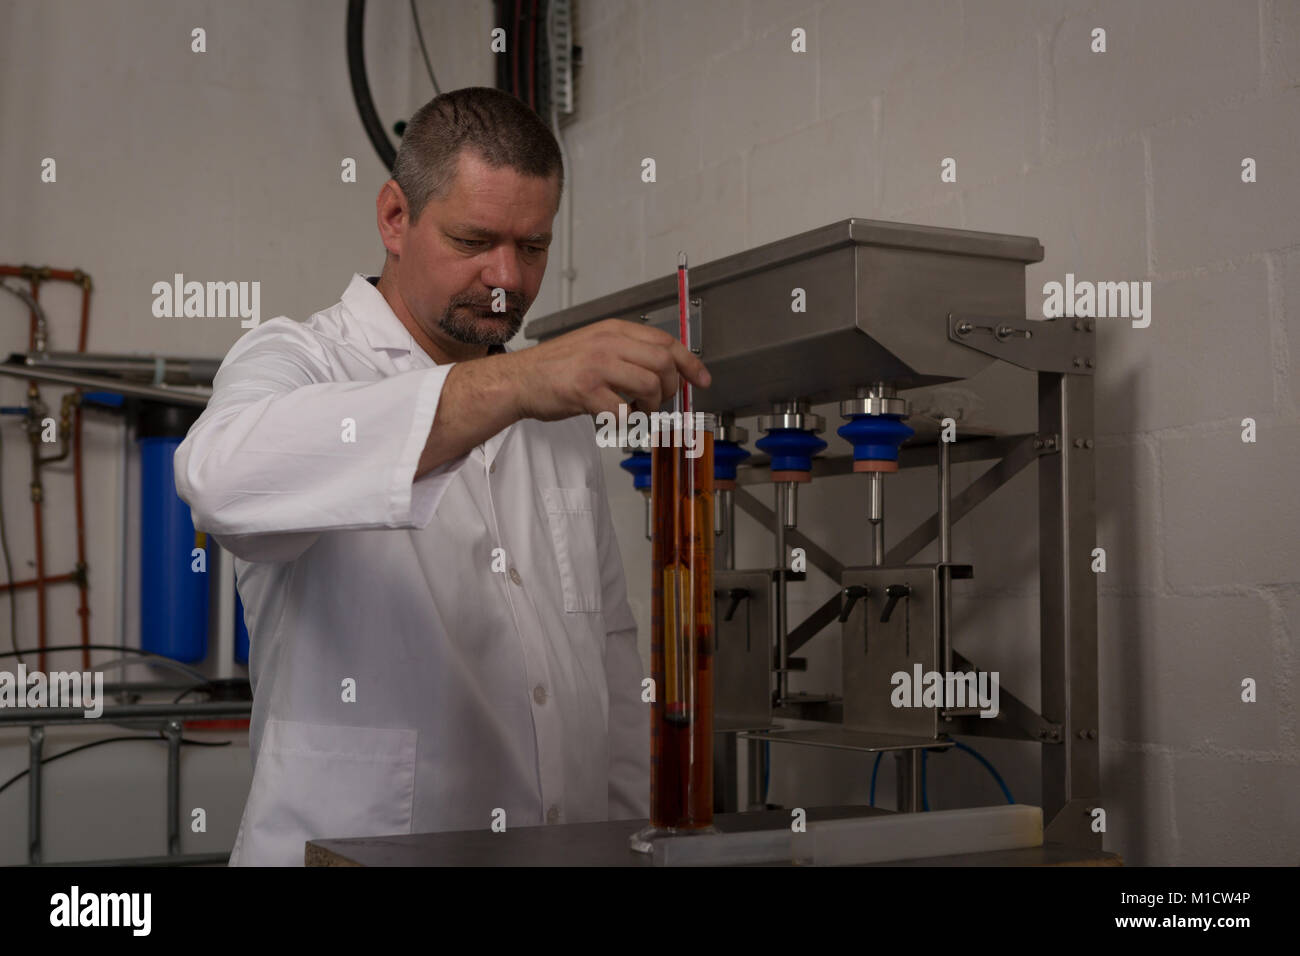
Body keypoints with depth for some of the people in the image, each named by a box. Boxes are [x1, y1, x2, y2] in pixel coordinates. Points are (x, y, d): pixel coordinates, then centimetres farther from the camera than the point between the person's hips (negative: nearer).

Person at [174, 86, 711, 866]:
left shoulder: (559, 409, 16)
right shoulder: (295, 360, -3)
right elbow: (225, 475, -28)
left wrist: (630, 830, 10)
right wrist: (510, 385, -34)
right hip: (352, 847, -3)